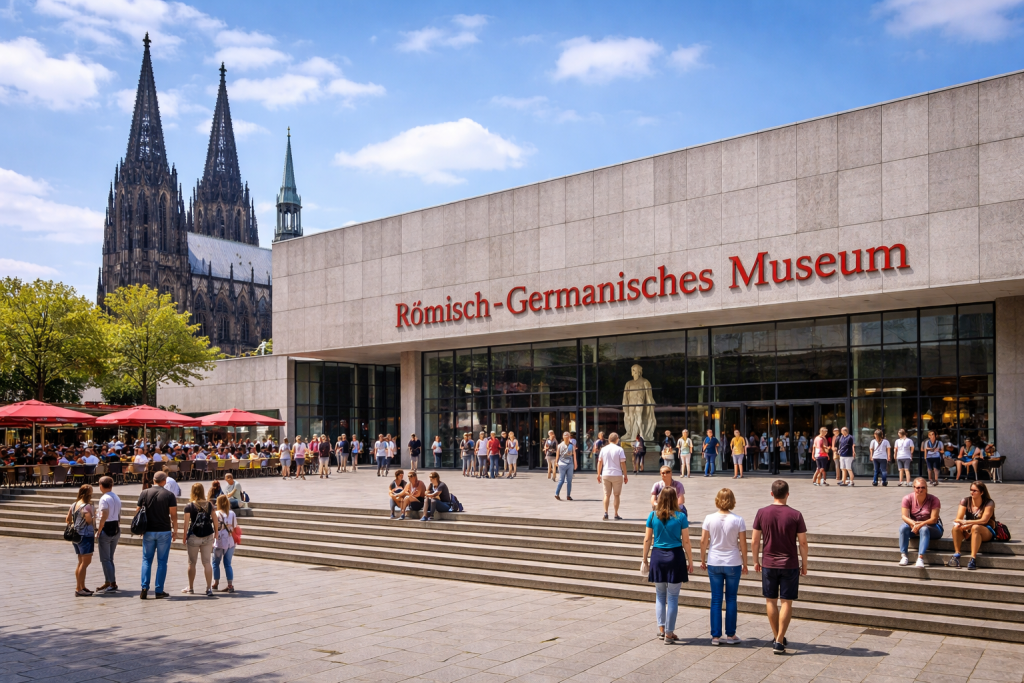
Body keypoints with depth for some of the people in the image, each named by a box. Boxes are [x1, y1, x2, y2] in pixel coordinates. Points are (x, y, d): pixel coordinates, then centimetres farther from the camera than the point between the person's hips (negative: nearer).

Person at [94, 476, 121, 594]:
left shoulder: (104, 498, -13)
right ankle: (108, 583, 20)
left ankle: (113, 584, -6)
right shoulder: (117, 498, 13)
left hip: (106, 530, -8)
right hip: (116, 529, 8)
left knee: (105, 559, -3)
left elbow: (104, 517, -20)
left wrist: (98, 531, -16)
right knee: (110, 558, 15)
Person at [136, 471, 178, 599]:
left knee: (147, 560, 12)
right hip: (164, 532, -2)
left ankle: (144, 587, 0)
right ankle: (159, 591, 5)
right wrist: (175, 530, 1)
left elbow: (137, 511, 4)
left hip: (148, 532, 2)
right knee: (162, 561, 5)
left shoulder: (145, 493, 2)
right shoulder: (169, 495, -5)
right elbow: (173, 514, -8)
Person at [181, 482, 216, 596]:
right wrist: (216, 533, 18)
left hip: (194, 536, -3)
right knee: (207, 562, 5)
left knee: (192, 562, 11)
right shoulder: (209, 505, 2)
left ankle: (191, 588, 23)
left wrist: (184, 536, 2)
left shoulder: (189, 506, -7)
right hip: (208, 536, 3)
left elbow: (187, 523, -7)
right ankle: (209, 588, 1)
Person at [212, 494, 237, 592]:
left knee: (216, 563, 15)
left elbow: (215, 529, -9)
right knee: (228, 564, 8)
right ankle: (230, 585, 0)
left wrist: (212, 542, 0)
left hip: (219, 543, -3)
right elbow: (235, 528, 6)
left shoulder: (216, 514, -8)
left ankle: (216, 583, 21)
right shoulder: (232, 514, 3)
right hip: (230, 543, 3)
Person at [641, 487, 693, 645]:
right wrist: (690, 561, 5)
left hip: (657, 556, 2)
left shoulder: (653, 515, -1)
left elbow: (647, 540, 2)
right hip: (675, 556, -2)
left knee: (660, 595, 16)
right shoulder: (680, 517, -6)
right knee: (672, 597, 6)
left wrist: (645, 559, 12)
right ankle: (669, 634, 10)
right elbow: (686, 541, -4)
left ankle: (661, 630, 17)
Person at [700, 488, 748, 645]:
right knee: (731, 599, 10)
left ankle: (716, 636, 10)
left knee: (716, 600, 7)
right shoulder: (738, 520, -8)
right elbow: (743, 543, -5)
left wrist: (702, 560, 11)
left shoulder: (710, 519, -6)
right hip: (733, 563, -1)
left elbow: (703, 541, -2)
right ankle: (730, 635, 16)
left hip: (714, 563, 1)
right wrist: (745, 563, 8)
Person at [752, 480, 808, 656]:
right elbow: (803, 543, -6)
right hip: (789, 565, -1)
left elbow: (755, 540, -1)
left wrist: (756, 561, 12)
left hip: (768, 564, 1)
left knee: (771, 601, 14)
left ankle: (777, 637, 23)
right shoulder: (795, 515, -9)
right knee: (786, 602, 4)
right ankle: (779, 642, 0)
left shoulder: (762, 513, -5)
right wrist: (804, 564, 7)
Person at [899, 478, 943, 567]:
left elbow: (933, 519, -20)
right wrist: (913, 523, -36)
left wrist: (920, 524, -36)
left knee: (924, 529, -37)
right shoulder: (908, 498, -8)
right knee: (903, 527, -28)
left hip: (932, 527, -3)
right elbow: (904, 516, -14)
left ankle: (920, 558, -45)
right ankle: (903, 556, -29)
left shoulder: (933, 500, -13)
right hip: (913, 525, 3)